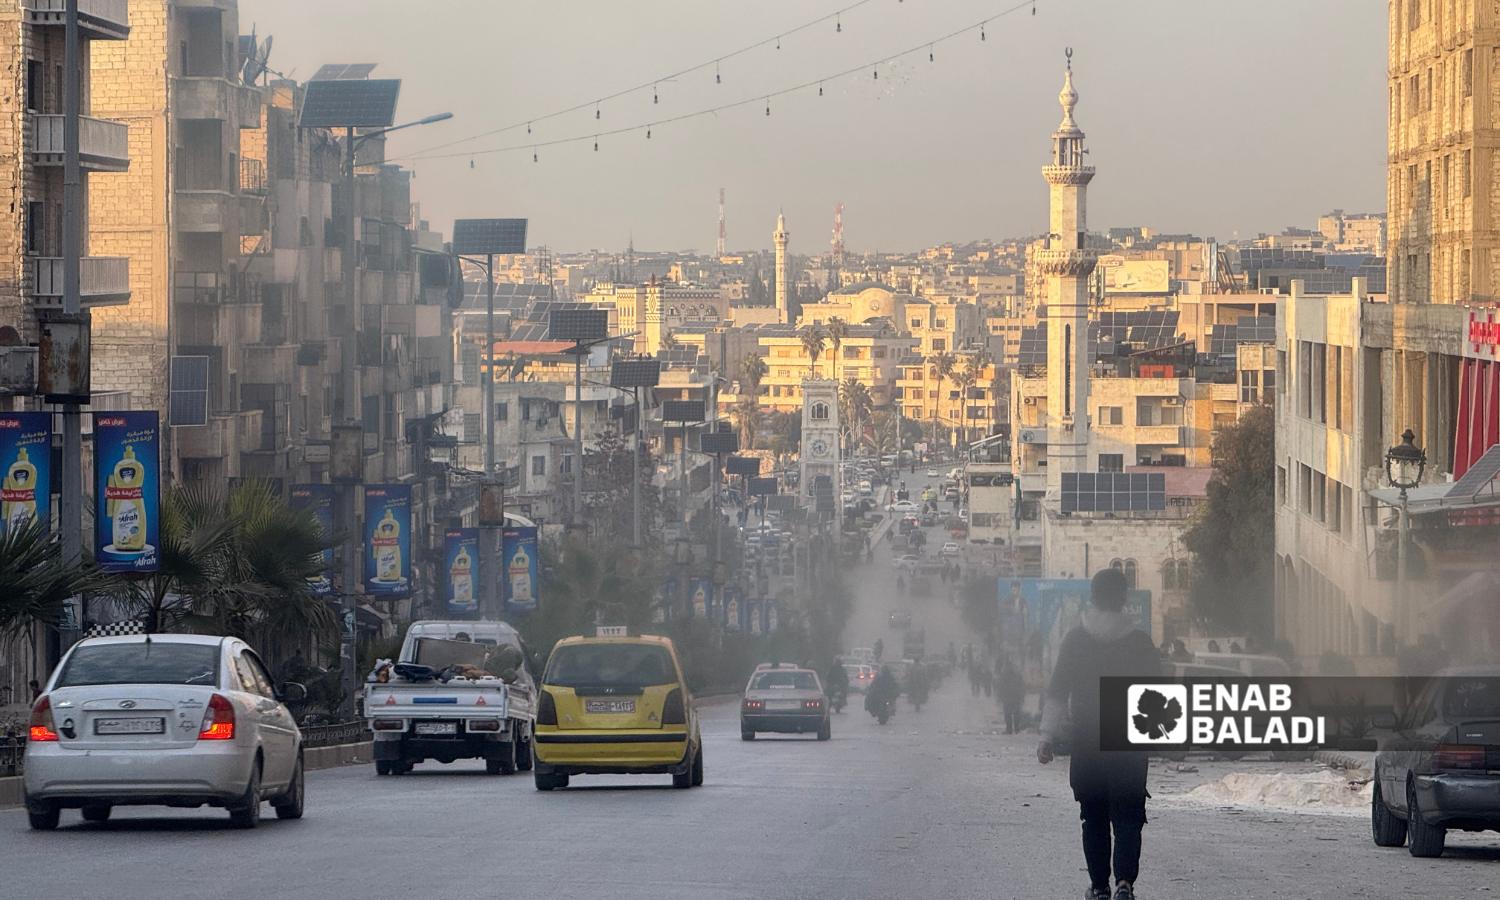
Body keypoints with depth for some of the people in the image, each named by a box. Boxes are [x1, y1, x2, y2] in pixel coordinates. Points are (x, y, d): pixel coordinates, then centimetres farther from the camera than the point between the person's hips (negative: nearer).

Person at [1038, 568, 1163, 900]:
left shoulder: (1075, 639, -1)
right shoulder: (1139, 641, -2)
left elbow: (1057, 692, -3)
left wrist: (1048, 736, 0)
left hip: (1087, 745, 1)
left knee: (1094, 818, 13)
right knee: (1128, 818, 1)